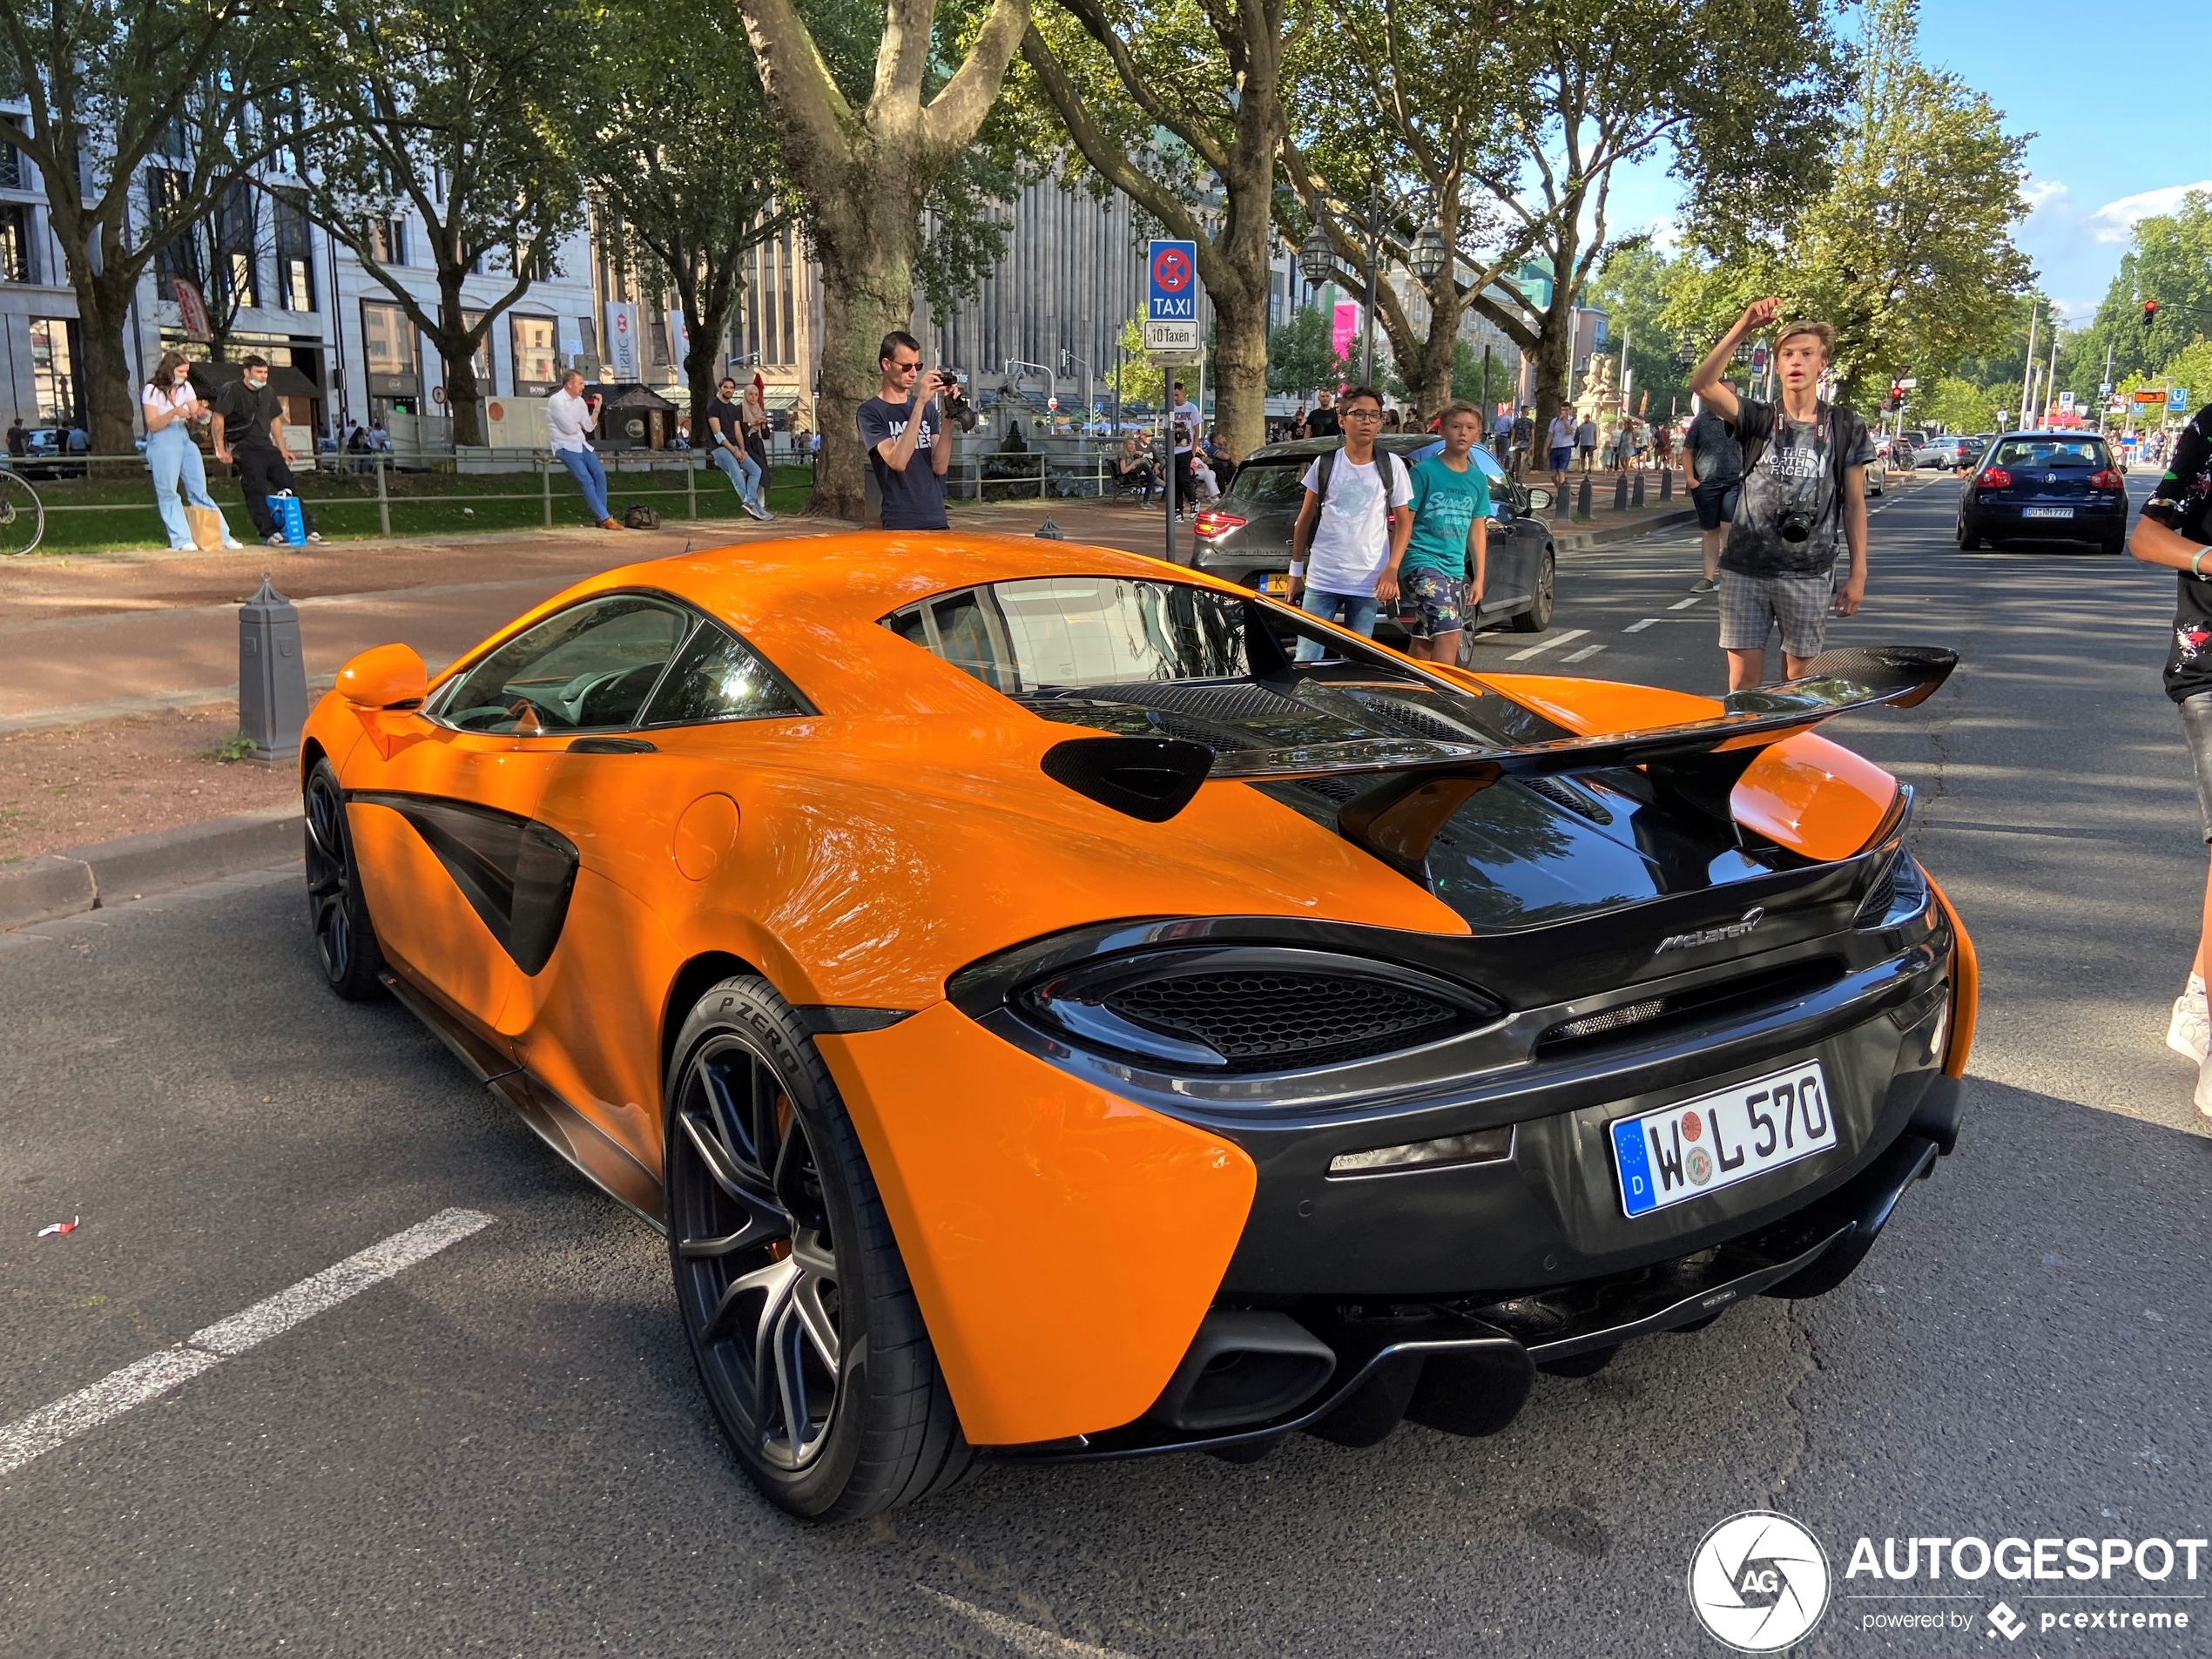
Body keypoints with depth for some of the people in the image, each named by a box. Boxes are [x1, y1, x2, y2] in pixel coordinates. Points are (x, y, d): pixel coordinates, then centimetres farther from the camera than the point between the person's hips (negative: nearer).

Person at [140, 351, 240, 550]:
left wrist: (200, 414, -16)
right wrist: (174, 412, -24)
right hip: (162, 443, -5)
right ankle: (182, 541, -9)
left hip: (185, 439, 5)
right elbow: (152, 425, -9)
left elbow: (195, 415, 9)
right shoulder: (152, 390, -4)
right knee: (168, 493, -6)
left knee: (199, 490, 5)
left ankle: (222, 536, 4)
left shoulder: (185, 387, 11)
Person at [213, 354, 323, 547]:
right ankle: (269, 534, -16)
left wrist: (282, 449, 20)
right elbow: (219, 418, -8)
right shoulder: (232, 391, -6)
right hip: (244, 448, -7)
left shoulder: (268, 393, 14)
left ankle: (308, 530, 1)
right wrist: (221, 450, -13)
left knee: (288, 485, 1)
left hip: (266, 446, 7)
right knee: (257, 490, -14)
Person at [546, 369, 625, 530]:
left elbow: (589, 427, 7)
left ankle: (601, 515, -12)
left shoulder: (580, 401, 12)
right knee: (587, 480, -19)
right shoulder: (556, 401, -11)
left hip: (582, 445, 7)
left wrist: (596, 408, -1)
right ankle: (605, 518, -20)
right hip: (566, 448, -7)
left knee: (599, 474, -15)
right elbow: (569, 428, -16)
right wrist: (581, 425, 3)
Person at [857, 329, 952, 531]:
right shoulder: (871, 412, -3)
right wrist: (920, 403, -20)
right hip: (899, 525, -4)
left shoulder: (928, 408, 10)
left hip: (937, 521, 4)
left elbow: (940, 466, 0)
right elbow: (897, 461, -19)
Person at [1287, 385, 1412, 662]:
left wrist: (1391, 570, -7)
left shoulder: (1392, 466, 2)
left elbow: (1403, 522, 5)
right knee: (1306, 660, -3)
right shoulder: (1324, 463, 3)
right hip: (1321, 580, 0)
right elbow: (1305, 519, 11)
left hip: (1367, 584, 0)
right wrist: (1296, 568, 13)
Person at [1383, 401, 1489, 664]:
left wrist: (1479, 579, 13)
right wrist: (1392, 570, -14)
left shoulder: (1478, 479, 11)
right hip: (1422, 561, -6)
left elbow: (1477, 531, 17)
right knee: (1449, 632, -20)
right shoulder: (1425, 471, -5)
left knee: (1423, 645, 9)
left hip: (1455, 570, 6)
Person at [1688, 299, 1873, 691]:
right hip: (1745, 569, 0)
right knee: (1743, 676, 1)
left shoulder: (1846, 427, 6)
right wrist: (1743, 328, -22)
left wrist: (1858, 574, 3)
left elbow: (1854, 504, 7)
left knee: (1799, 676, 7)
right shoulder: (1758, 419, 5)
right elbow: (1702, 384, -13)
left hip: (1808, 574, 0)